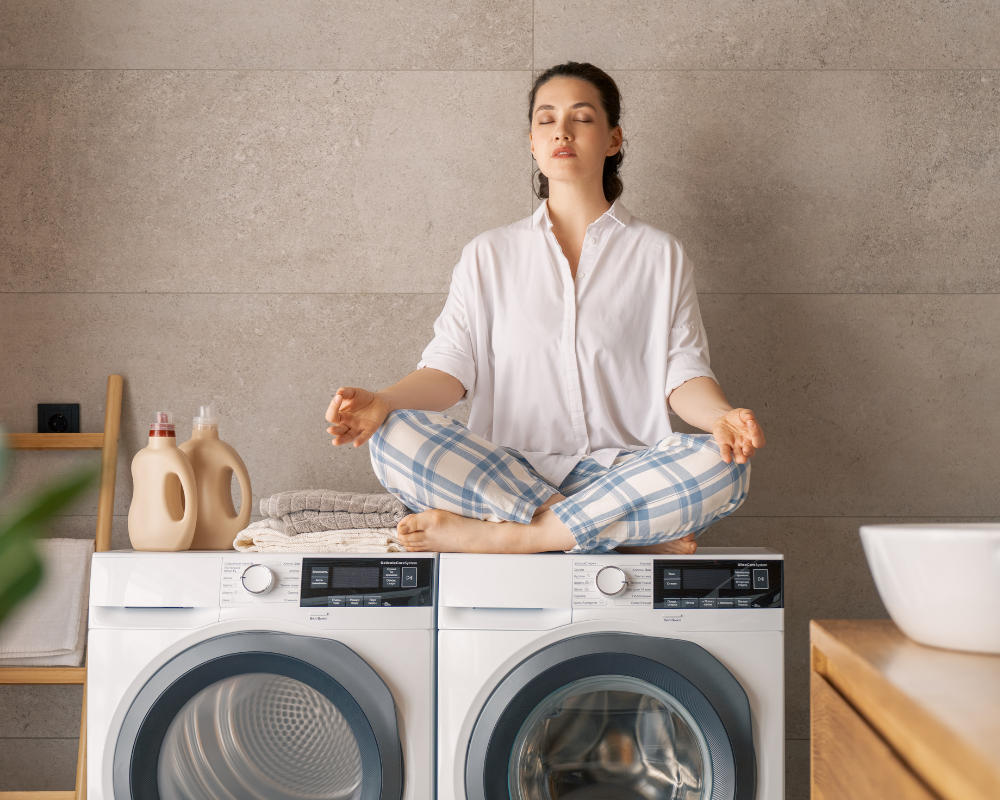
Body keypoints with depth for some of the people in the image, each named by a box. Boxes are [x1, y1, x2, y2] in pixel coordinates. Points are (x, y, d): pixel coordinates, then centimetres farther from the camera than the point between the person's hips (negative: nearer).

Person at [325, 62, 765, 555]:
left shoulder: (659, 255, 14)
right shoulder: (489, 254, 16)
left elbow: (682, 371, 6)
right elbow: (451, 366, 6)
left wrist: (720, 416, -17)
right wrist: (382, 401, -15)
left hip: (622, 471, 0)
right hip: (507, 472, 1)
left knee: (723, 466, -32)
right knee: (393, 436, -28)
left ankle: (493, 536, -27)